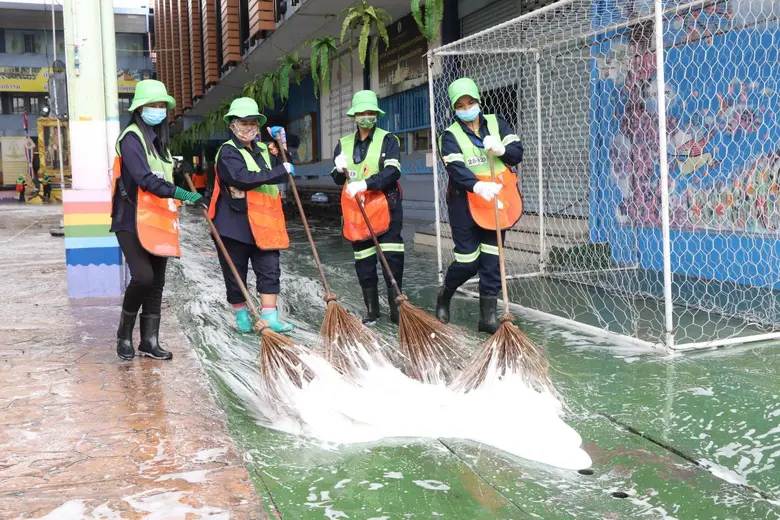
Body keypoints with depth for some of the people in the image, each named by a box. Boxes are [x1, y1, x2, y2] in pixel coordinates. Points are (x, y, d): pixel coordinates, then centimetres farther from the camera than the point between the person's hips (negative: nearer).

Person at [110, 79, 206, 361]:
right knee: (143, 276, -19)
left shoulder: (159, 140, 17)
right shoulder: (131, 138, -10)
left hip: (157, 222, 8)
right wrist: (180, 194, -32)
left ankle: (150, 341, 15)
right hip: (133, 221, -8)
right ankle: (124, 334, 1)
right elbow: (144, 178, -23)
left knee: (157, 283, 7)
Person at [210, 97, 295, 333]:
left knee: (270, 270, -1)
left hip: (263, 223, 6)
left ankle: (270, 318, 1)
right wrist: (281, 171, -21)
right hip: (235, 224, -5)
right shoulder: (228, 152, -8)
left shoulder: (263, 150, 15)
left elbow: (281, 167, 31)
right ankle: (241, 316, 23)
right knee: (236, 272, 7)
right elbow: (243, 178, -24)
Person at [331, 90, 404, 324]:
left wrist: (366, 183, -30)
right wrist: (340, 169, -11)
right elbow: (338, 180, 13)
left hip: (385, 207, -4)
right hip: (356, 211, 4)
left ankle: (396, 308, 2)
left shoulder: (387, 140, -1)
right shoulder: (343, 144, 11)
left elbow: (393, 172, -16)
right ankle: (372, 310, 20)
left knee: (393, 259, -8)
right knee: (363, 262, 8)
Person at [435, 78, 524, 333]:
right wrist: (478, 186, -40)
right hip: (465, 204, -3)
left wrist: (501, 150, -21)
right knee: (467, 261, -1)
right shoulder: (450, 135, -5)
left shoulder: (496, 123, 7)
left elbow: (517, 152, 2)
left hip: (496, 201, 3)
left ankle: (487, 317, 12)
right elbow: (456, 169, -22)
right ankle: (444, 296, 29)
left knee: (492, 259, 4)